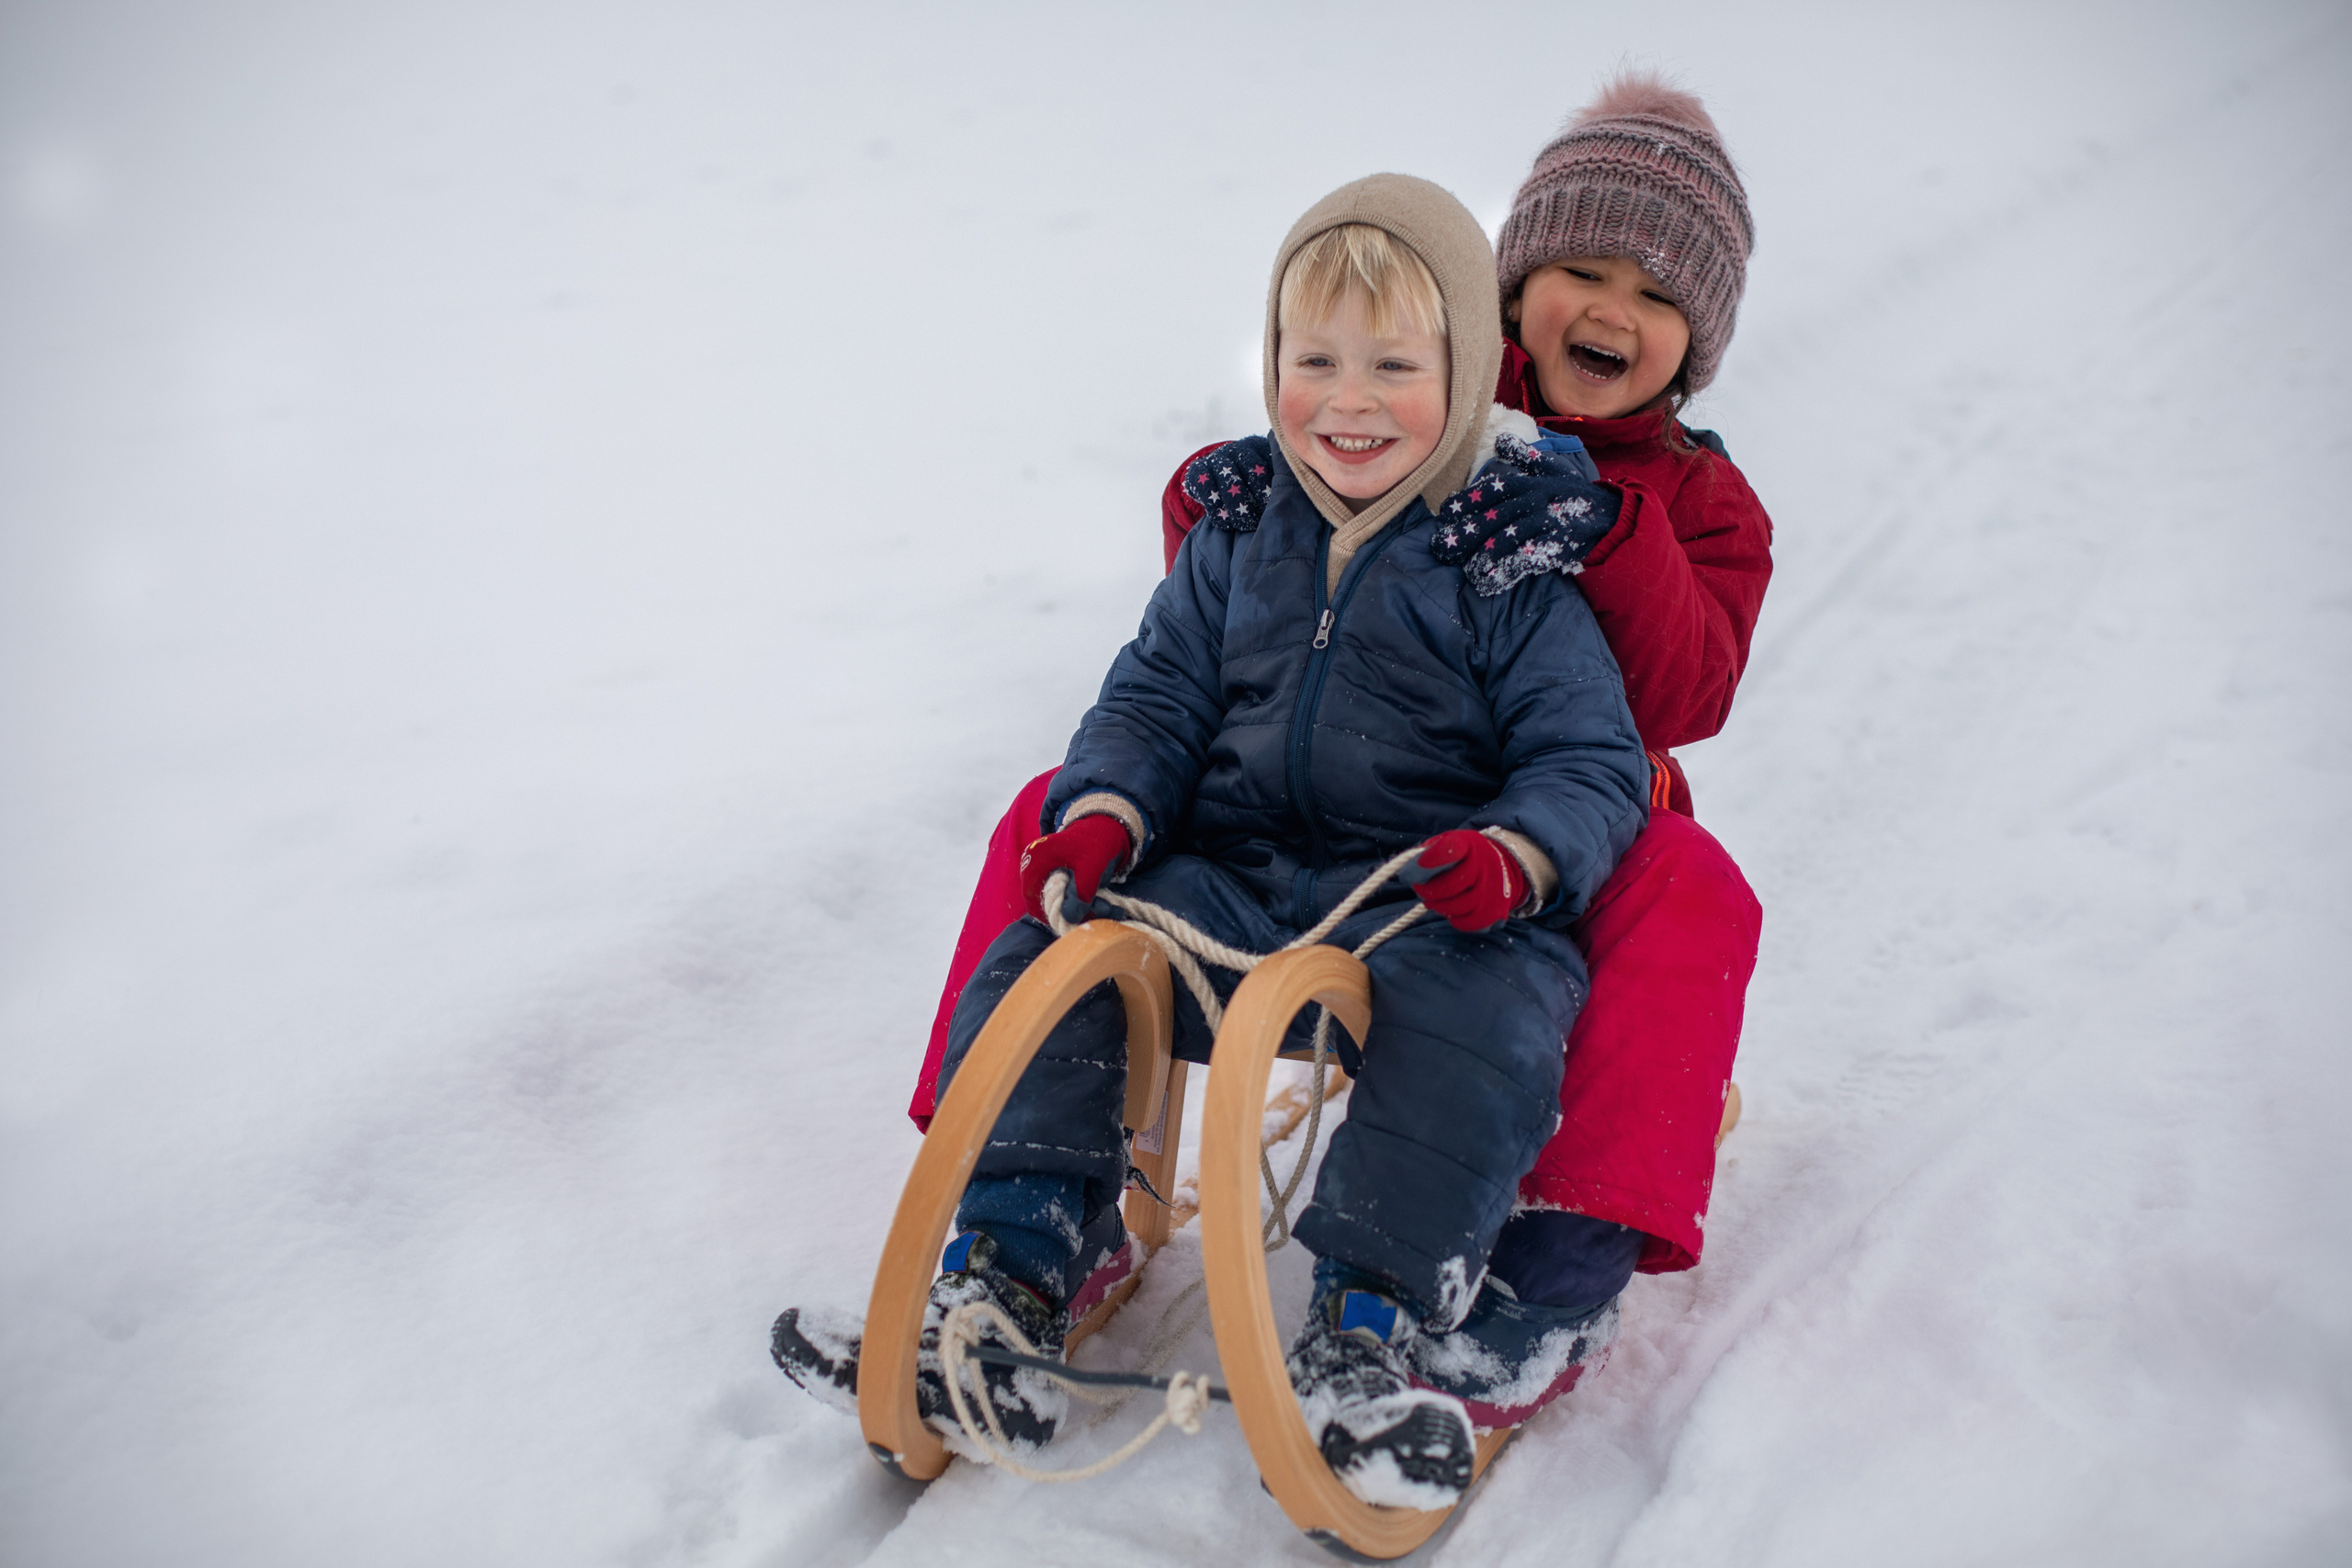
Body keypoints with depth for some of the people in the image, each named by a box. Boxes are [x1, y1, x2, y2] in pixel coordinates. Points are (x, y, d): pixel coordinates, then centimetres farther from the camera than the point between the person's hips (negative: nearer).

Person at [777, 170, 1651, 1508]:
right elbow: (1161, 693, 11)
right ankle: (1010, 1275, -8)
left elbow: (1594, 762, -5)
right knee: (1037, 970, -14)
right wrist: (1107, 810, -9)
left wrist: (1517, 857, -27)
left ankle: (1365, 1327, -22)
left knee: (1477, 1036, -35)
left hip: (1437, 906, -3)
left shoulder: (1518, 564, -3)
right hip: (1232, 881, 4)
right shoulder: (1241, 533, 10)